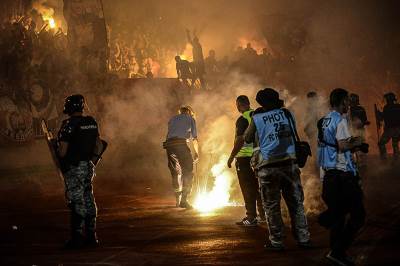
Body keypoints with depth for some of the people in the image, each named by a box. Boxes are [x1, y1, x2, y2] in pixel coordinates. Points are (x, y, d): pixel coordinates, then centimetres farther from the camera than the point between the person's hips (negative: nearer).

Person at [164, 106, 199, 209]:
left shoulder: (172, 119, 29)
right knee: (187, 173, -1)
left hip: (169, 144, 5)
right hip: (181, 144, -5)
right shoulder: (190, 119, 18)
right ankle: (183, 200, -9)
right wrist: (196, 153, 25)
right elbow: (194, 138, 14)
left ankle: (178, 200, 19)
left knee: (176, 173, 15)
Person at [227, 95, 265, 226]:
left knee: (248, 188, -3)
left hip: (245, 157, -7)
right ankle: (263, 214, 22)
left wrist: (231, 157, -12)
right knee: (258, 186, 16)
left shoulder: (242, 119, -15)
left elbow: (239, 141, -18)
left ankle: (251, 218, -3)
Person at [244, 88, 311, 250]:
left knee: (272, 206, 5)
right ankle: (303, 238, 10)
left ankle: (277, 241, 6)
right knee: (296, 203, 9)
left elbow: (247, 139, 10)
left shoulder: (257, 118, -3)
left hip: (268, 167, -2)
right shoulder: (286, 113, 5)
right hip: (289, 163, 3)